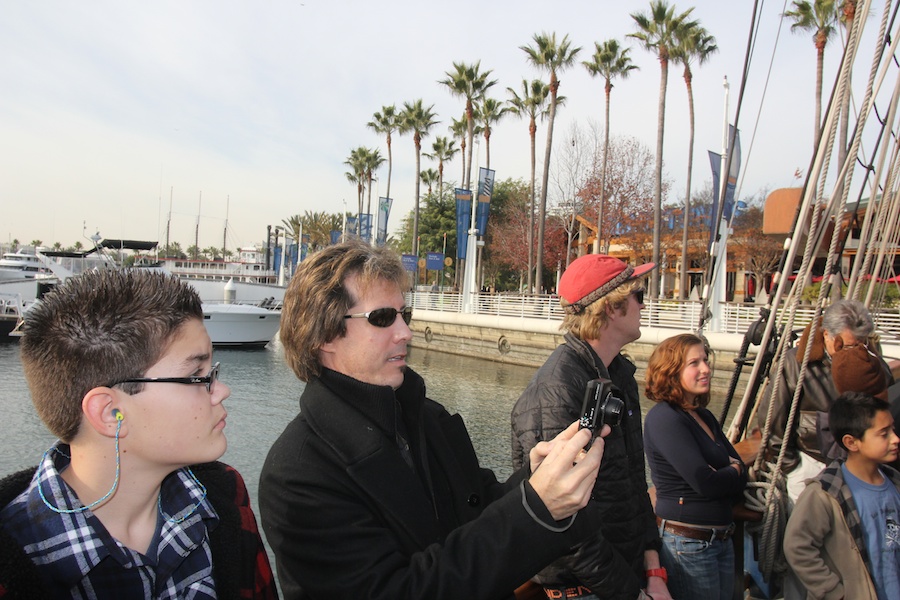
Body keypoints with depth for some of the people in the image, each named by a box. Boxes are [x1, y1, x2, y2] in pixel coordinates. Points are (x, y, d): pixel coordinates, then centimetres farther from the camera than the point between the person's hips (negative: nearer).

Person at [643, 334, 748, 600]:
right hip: (687, 544, -8)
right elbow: (704, 482, -22)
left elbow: (741, 474, 6)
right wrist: (733, 472, -3)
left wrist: (721, 476, -14)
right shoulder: (663, 417, -17)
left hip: (722, 538, 8)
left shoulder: (705, 416, 10)